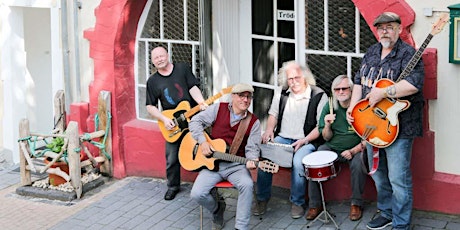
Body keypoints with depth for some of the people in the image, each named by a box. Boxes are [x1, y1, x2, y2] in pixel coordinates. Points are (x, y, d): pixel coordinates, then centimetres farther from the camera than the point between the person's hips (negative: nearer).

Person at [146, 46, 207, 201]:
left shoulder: (182, 69, 3)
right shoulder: (153, 81, 4)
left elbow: (193, 88, -5)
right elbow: (150, 107, 4)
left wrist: (202, 103, -23)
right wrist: (164, 119, -11)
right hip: (171, 124, 1)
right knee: (172, 159, 3)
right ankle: (173, 186, 22)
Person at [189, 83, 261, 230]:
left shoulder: (254, 122, 2)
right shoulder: (219, 109, 2)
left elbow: (252, 148, -2)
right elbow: (195, 121, 4)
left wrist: (252, 160, -24)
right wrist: (202, 141, -11)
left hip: (236, 165, -1)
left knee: (247, 185, -34)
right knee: (197, 194, -20)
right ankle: (217, 208, 15)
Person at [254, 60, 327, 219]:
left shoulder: (318, 96, -5)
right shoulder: (281, 93, 10)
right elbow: (273, 114, 21)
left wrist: (304, 140, -18)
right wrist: (269, 129, 1)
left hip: (306, 141, -4)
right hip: (282, 138, 4)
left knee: (298, 162, -34)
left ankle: (297, 203, -13)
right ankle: (262, 199, -6)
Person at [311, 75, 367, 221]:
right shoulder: (329, 107, 0)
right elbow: (327, 138, 3)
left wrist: (354, 151, -19)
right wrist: (327, 125, -17)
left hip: (355, 149, -3)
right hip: (331, 148, 3)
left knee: (358, 164, -32)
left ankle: (356, 204, -11)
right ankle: (315, 205, -6)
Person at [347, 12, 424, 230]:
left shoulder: (407, 54, -13)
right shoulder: (371, 52, 12)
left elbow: (414, 84, -27)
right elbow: (359, 81, 17)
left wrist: (382, 93, -27)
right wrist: (353, 106, 4)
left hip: (398, 127, -8)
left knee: (398, 179, -4)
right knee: (378, 174, 19)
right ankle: (387, 212, 36)